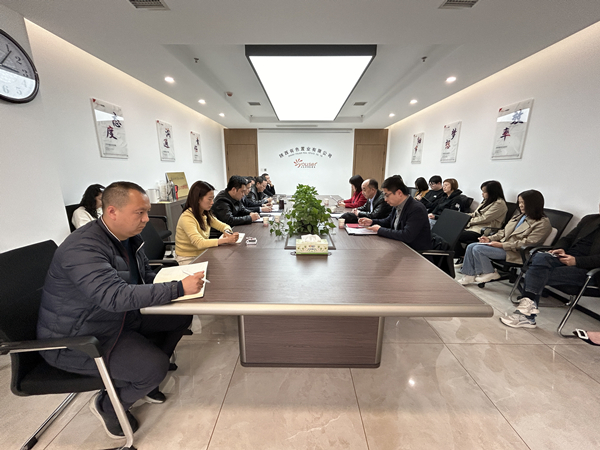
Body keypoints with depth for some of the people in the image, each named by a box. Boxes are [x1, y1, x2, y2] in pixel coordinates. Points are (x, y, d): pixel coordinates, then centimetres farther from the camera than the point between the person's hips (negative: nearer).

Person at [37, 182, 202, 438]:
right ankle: (107, 406, 11)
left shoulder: (128, 236, 0)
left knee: (181, 316, 4)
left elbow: (146, 277, 9)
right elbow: (116, 297, -40)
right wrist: (179, 288, -38)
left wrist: (177, 280, -11)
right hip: (76, 339, -8)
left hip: (120, 318, 9)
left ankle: (144, 380, 22)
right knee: (155, 366, -22)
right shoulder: (83, 248, -29)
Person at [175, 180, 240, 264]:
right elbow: (199, 243, -31)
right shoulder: (187, 218, -21)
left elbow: (224, 226, 9)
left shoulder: (205, 214, 3)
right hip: (188, 260, -7)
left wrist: (227, 232, -14)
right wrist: (226, 240, -36)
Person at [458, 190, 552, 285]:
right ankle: (469, 276, -5)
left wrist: (502, 245, -22)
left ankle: (490, 273, -2)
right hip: (502, 244, 9)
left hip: (515, 252, -9)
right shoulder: (519, 217, 19)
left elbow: (528, 242, -17)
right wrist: (490, 239, 2)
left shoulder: (543, 223, -7)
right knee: (471, 246, -10)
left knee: (478, 249, -25)